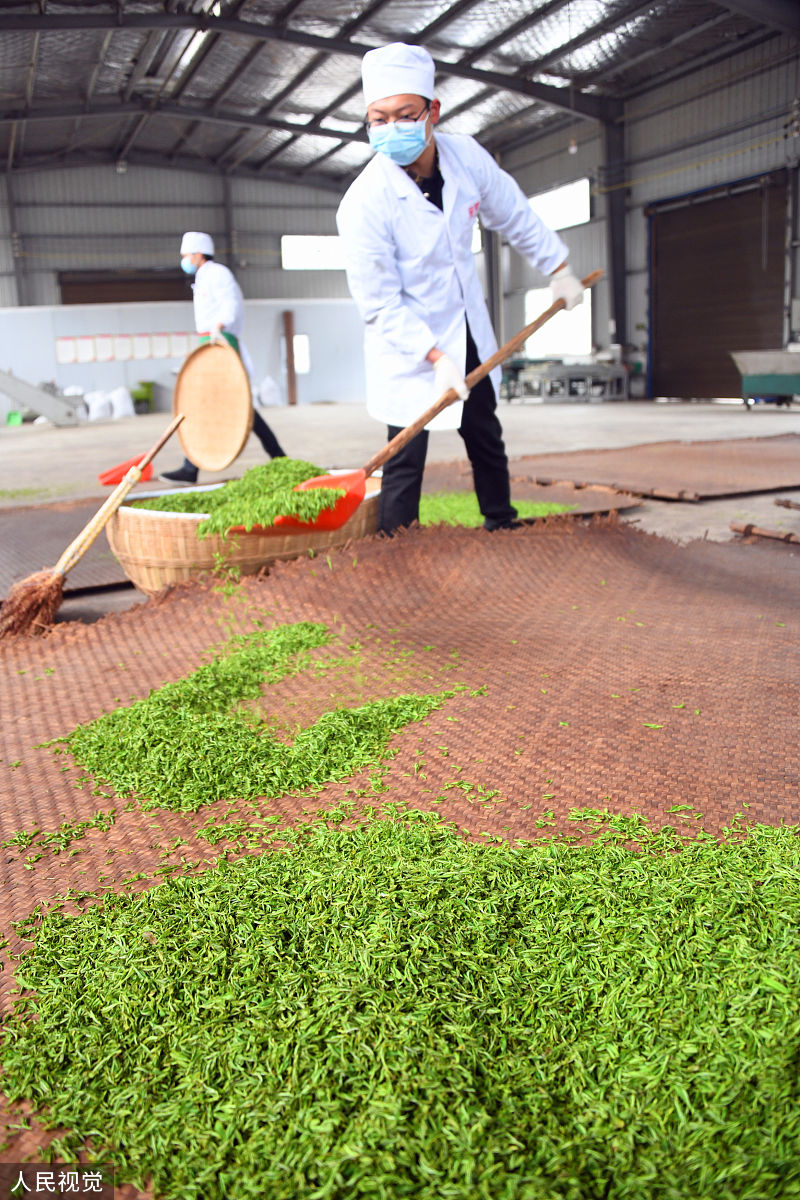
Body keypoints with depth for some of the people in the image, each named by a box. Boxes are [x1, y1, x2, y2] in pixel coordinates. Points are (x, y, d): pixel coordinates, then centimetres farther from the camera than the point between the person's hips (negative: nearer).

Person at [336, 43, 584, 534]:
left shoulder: (466, 155, -9)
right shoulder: (364, 203, -25)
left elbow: (516, 217, 8)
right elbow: (380, 305, -22)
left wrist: (560, 271, 14)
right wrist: (435, 356, -28)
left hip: (470, 336, 6)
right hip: (407, 348, -6)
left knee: (486, 442, 18)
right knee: (406, 460, -10)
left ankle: (504, 530, 36)